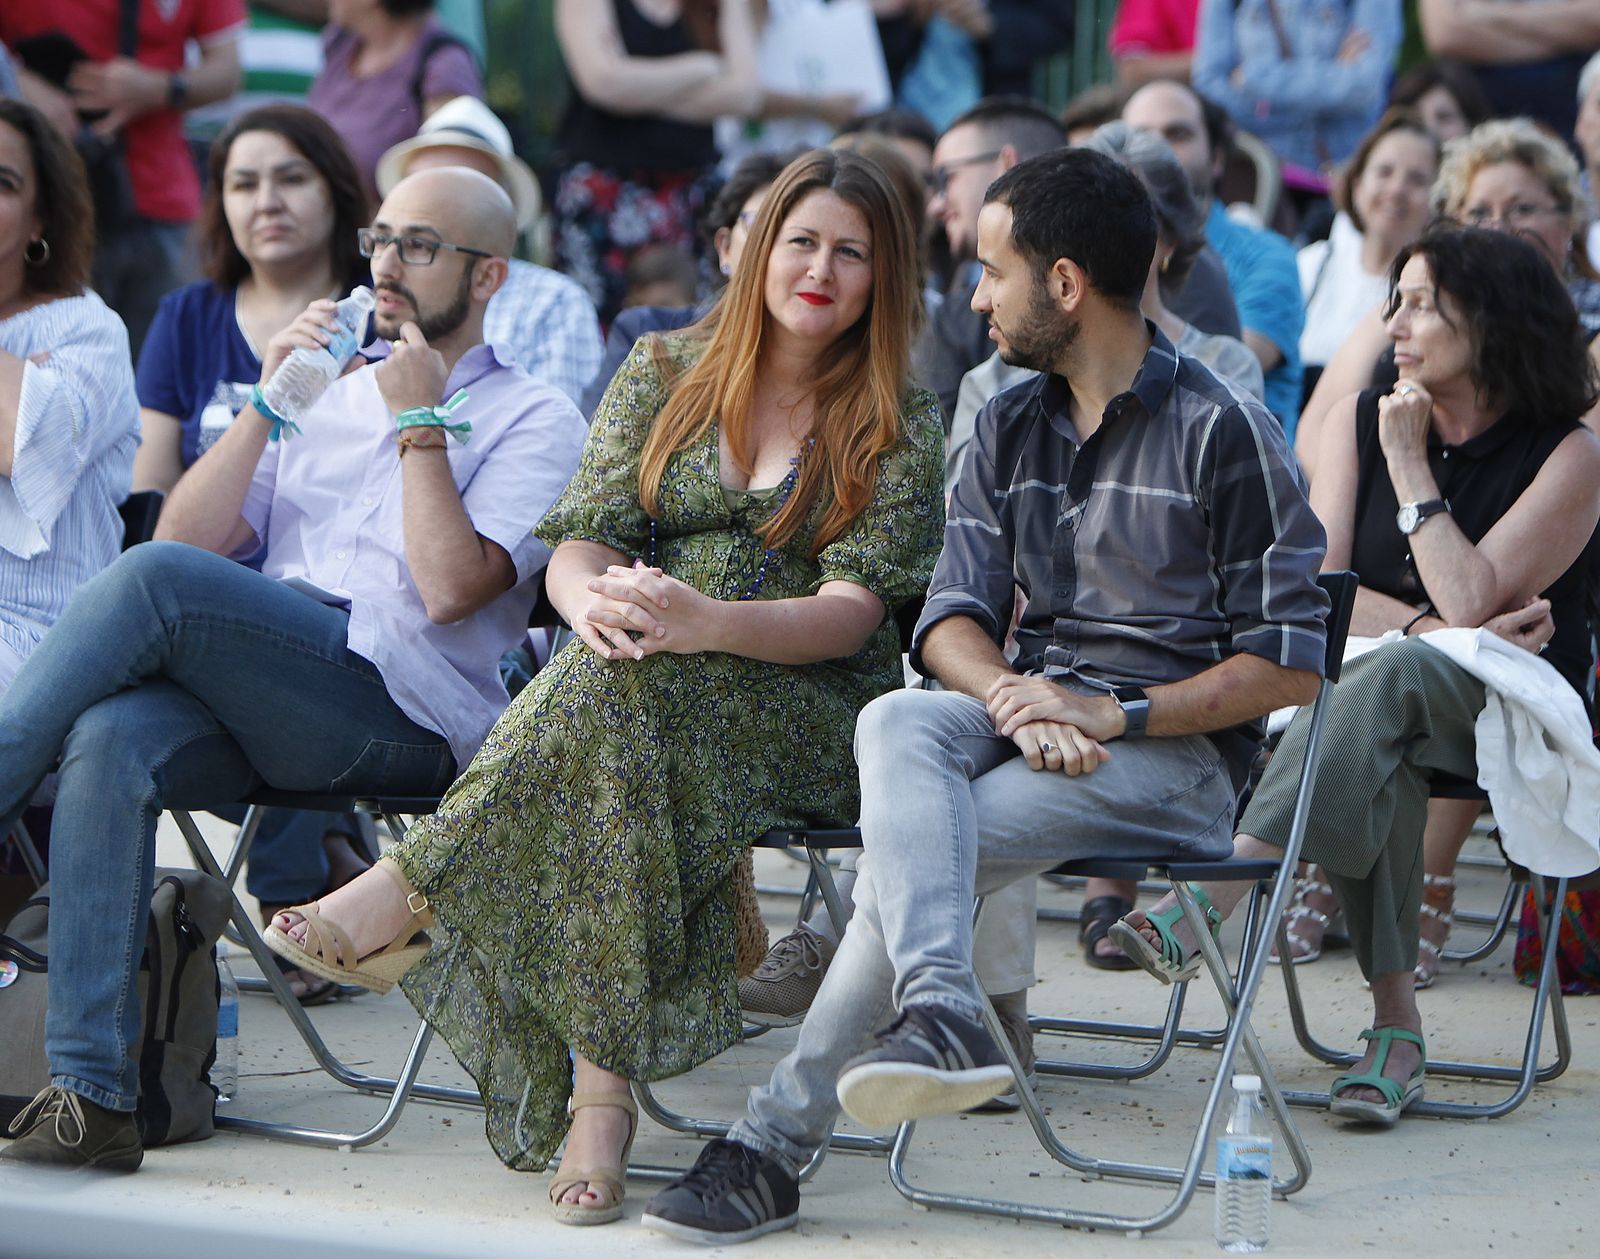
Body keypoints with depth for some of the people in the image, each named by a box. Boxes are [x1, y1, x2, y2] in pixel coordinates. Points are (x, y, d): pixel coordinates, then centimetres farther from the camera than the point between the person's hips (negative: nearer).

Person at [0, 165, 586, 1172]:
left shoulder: (535, 420, 13)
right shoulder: (326, 394, 29)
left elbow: (451, 588, -6)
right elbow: (190, 535, 16)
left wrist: (420, 421, 1)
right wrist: (267, 405, 7)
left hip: (408, 713, -5)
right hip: (256, 704, 5)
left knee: (154, 582, -29)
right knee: (112, 739, -31)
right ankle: (95, 1098, -33)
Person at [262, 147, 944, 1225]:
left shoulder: (898, 424, 5)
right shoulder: (668, 372, 15)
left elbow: (850, 611, -8)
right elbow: (579, 546, 6)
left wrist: (708, 622, -29)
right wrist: (592, 600, -22)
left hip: (812, 711, -2)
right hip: (649, 693, 3)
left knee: (626, 687, -37)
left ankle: (408, 893, -32)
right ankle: (602, 1095, -44)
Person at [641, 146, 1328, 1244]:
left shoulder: (1224, 431, -4)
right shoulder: (1011, 426, 17)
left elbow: (1289, 663, -7)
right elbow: (952, 619, 7)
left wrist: (1115, 716, -18)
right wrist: (1017, 697, -16)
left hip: (1174, 752, -5)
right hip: (1026, 723, 5)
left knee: (912, 848, -27)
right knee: (897, 724, -31)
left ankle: (778, 1140, -27)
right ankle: (941, 1018, -50)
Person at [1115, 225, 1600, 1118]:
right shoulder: (1360, 423, 9)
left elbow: (1470, 602, -17)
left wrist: (1412, 465, -12)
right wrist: (1431, 627, -14)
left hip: (1512, 715, -3)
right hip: (1374, 696, 3)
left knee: (1386, 679, -37)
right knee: (1379, 755, -36)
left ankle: (1205, 908, -47)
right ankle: (1396, 1022, -34)